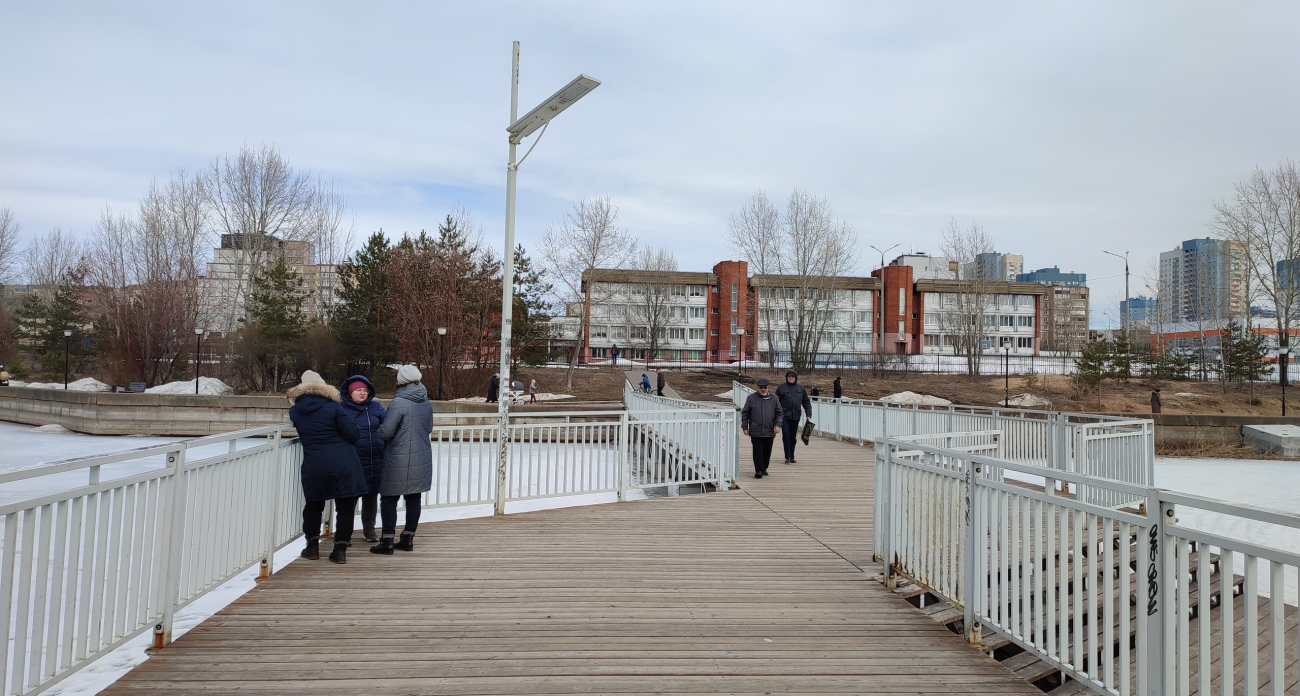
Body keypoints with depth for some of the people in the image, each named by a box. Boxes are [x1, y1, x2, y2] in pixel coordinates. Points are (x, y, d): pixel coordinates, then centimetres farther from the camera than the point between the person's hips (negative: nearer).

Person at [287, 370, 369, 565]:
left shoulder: (295, 411, 5)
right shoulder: (333, 407, -6)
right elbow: (353, 434, -8)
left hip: (313, 467, 3)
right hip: (344, 465, -3)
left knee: (313, 505, 22)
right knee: (345, 508, 6)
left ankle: (312, 545, 24)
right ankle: (340, 549, 5)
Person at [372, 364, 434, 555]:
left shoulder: (398, 403, -16)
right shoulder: (426, 403, 6)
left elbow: (385, 431, -18)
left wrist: (380, 436, 3)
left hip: (399, 460, -6)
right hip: (422, 458, 6)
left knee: (389, 498, 4)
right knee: (414, 498, 11)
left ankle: (387, 541, 3)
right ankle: (408, 539, 18)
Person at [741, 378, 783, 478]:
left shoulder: (774, 399, 9)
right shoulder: (751, 398, 5)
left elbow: (779, 413, 12)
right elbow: (745, 413, 7)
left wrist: (778, 425, -4)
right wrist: (745, 427, 1)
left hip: (769, 431, 2)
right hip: (755, 431, -2)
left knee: (767, 452, 9)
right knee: (757, 452, -6)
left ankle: (764, 468, 25)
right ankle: (759, 470, -4)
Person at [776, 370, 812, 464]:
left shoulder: (801, 388, 11)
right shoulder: (781, 388, 2)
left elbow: (806, 402, 14)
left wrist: (808, 415, 4)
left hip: (795, 417, 3)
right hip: (785, 416, -3)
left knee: (793, 437, 9)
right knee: (786, 435, -11)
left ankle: (792, 457, 17)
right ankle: (787, 457, -8)